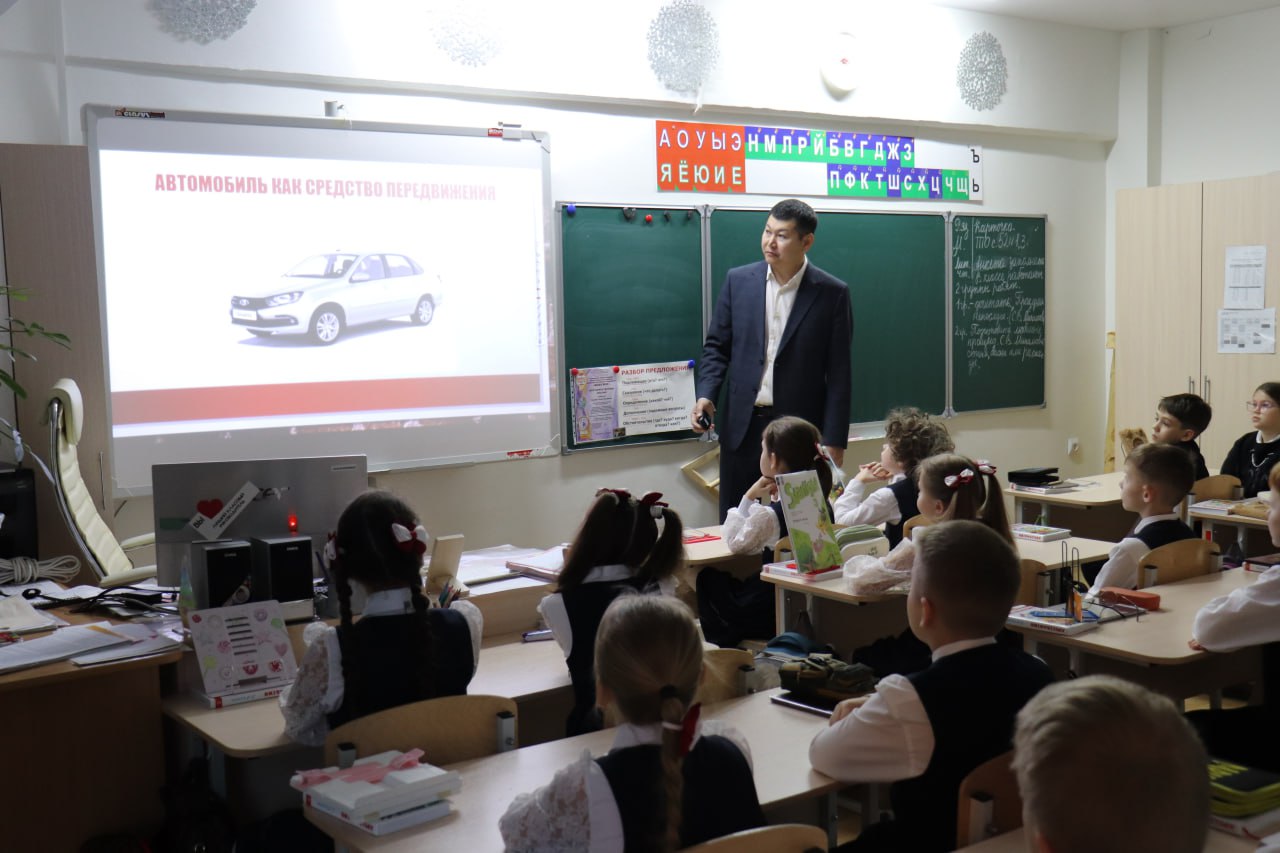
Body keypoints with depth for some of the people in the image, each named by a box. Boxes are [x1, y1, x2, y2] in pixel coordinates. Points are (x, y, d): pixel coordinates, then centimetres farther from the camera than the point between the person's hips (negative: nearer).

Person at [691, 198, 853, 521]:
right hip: (742, 425, 3)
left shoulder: (831, 293, -4)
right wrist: (706, 395, -8)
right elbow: (717, 346, 9)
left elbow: (838, 373, -3)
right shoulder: (738, 280, 4)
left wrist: (834, 441, -6)